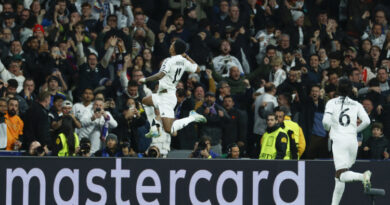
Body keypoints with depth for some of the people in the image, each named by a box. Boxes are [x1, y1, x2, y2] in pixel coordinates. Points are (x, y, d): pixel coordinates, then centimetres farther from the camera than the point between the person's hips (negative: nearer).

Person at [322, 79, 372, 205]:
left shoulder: (331, 103, 3)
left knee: (341, 175, -15)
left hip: (339, 141, -4)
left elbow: (326, 121, -8)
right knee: (340, 176, 13)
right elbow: (366, 121, -1)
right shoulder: (356, 105, 10)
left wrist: (328, 128, 15)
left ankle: (363, 176, -42)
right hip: (353, 141, 4)